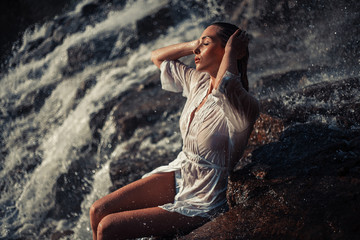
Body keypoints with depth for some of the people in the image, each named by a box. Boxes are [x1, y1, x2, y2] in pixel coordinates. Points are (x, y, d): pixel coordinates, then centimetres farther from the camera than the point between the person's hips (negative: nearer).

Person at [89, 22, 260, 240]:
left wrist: (231, 52, -30)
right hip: (179, 175, 8)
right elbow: (158, 56, 15)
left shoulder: (244, 106, -24)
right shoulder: (198, 82, 1)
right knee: (98, 211, -3)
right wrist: (193, 45, 0)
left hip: (201, 202, -8)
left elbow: (224, 87, -49)